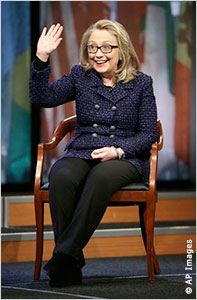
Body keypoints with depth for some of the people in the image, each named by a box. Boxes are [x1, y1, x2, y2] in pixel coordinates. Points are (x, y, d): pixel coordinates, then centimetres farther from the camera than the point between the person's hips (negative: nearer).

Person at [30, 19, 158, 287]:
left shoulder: (141, 83, 9)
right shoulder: (80, 77, 13)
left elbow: (148, 134, 6)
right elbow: (43, 98, -1)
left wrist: (118, 151, -12)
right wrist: (42, 59, -14)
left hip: (125, 157, -2)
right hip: (80, 153, 2)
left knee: (100, 177, -39)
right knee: (62, 178, -35)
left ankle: (66, 252, -38)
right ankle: (70, 266, -33)